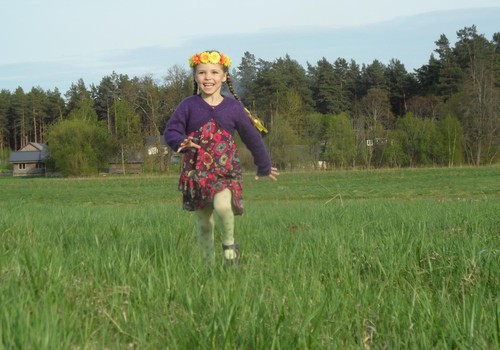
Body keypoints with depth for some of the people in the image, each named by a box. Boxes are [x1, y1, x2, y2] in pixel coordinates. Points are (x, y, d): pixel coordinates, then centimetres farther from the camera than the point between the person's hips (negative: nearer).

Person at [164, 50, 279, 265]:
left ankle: (229, 243, -2)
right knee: (204, 223, 8)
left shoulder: (233, 107, 3)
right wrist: (181, 143, -24)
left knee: (222, 205, -29)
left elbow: (252, 138, 14)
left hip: (226, 171, -1)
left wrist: (264, 167, 23)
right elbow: (170, 131, 0)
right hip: (196, 172, 1)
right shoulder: (189, 106, 1)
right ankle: (208, 265, 25)